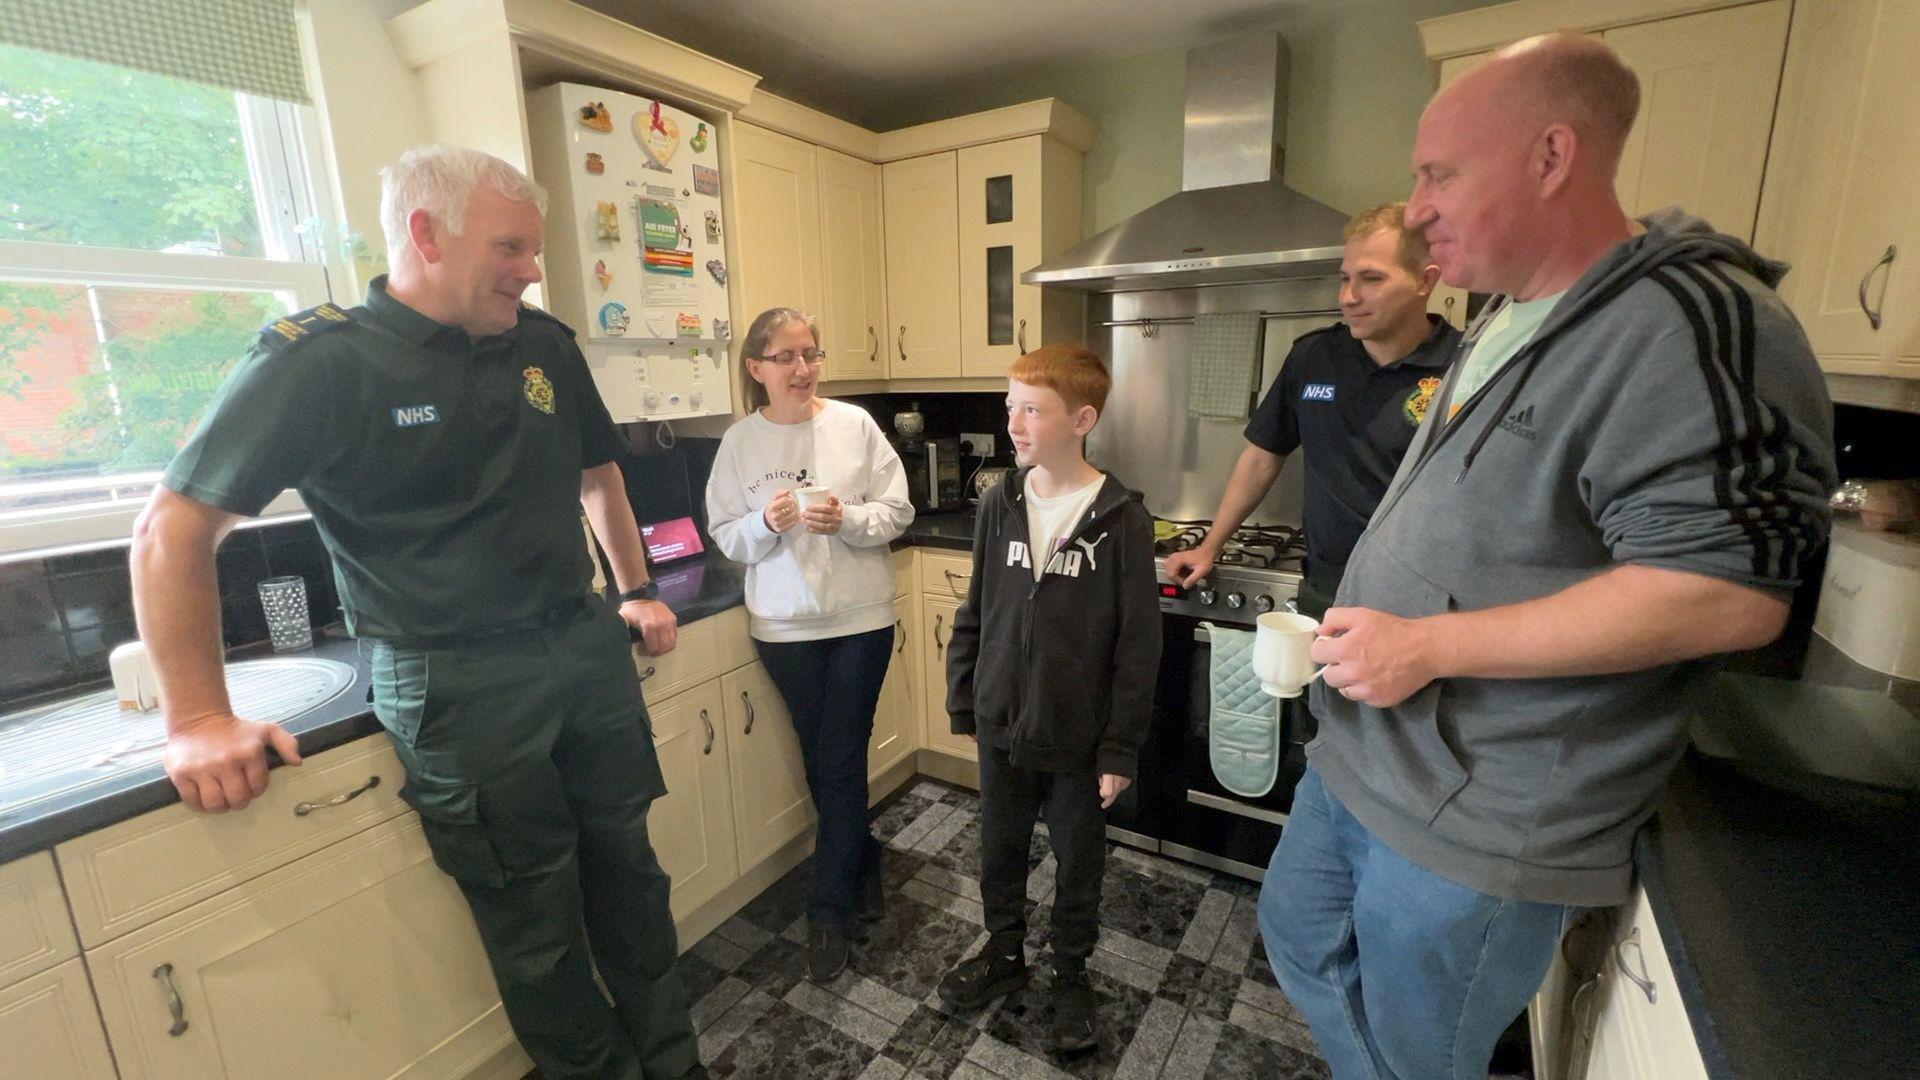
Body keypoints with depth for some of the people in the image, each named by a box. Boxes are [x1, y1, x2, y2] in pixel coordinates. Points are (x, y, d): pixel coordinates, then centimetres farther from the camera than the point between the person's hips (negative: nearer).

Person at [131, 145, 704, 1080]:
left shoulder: (548, 346, 6)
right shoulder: (317, 362, -9)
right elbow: (174, 531, -4)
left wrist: (636, 592, 20)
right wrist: (198, 720, -5)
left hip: (587, 648, 5)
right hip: (458, 686, -5)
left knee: (628, 869, 16)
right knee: (536, 920, 8)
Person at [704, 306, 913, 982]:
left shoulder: (854, 424, -5)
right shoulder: (740, 442, -1)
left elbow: (898, 512, -3)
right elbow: (725, 537, 2)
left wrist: (849, 519, -21)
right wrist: (765, 524, -18)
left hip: (860, 616, -1)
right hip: (784, 624, 2)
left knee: (839, 764, 4)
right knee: (820, 760, 15)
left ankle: (830, 914, 22)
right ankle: (863, 860, 41)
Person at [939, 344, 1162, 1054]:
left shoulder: (1122, 520, -16)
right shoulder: (1000, 505, -5)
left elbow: (1138, 644, -12)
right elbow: (974, 613, 4)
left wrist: (1120, 748, -10)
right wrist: (963, 704, 6)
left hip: (1078, 736, -3)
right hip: (1001, 727, 4)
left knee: (1078, 861, 18)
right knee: (1000, 849, 22)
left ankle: (1071, 973, 44)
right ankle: (1005, 951, 48)